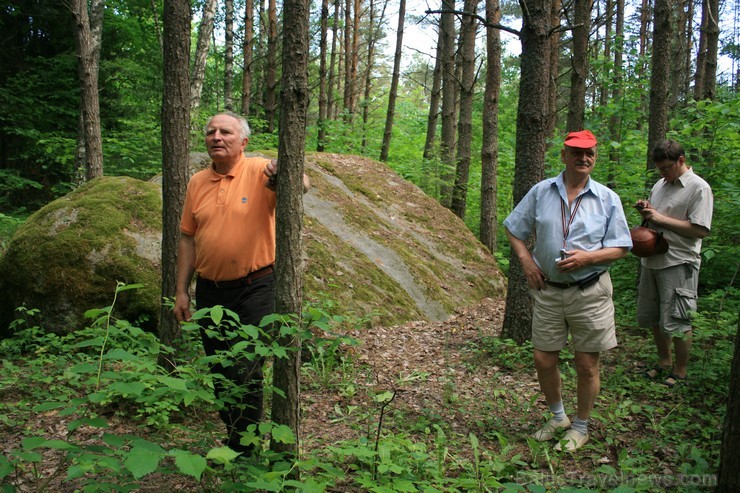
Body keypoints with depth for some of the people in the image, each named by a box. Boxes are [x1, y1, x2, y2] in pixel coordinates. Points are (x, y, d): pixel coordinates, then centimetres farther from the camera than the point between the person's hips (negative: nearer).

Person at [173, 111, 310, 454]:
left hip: (253, 290, -5)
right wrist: (181, 291, 8)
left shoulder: (260, 171, -8)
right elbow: (188, 239, 10)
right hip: (209, 291, 5)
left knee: (246, 372, 0)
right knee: (219, 370, 16)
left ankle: (243, 449, 16)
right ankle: (233, 431, 36)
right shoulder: (197, 182, 7)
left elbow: (301, 186, -26)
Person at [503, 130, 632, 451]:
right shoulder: (541, 192, 2)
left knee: (587, 365, 6)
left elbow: (620, 248, -1)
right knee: (543, 361, 9)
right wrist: (526, 261, -5)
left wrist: (587, 257, -18)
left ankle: (581, 427, 28)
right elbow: (514, 230, 10)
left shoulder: (607, 199, -2)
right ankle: (558, 416, 35)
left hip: (590, 293, -2)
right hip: (548, 291, 2)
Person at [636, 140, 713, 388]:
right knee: (651, 317, 16)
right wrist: (645, 210, 2)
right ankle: (664, 362, 34)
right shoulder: (660, 185, 13)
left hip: (678, 264, -8)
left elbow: (700, 230, -19)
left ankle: (681, 370, 17)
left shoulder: (698, 188, -10)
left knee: (676, 321, 0)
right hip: (652, 261, 8)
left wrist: (661, 218, -18)